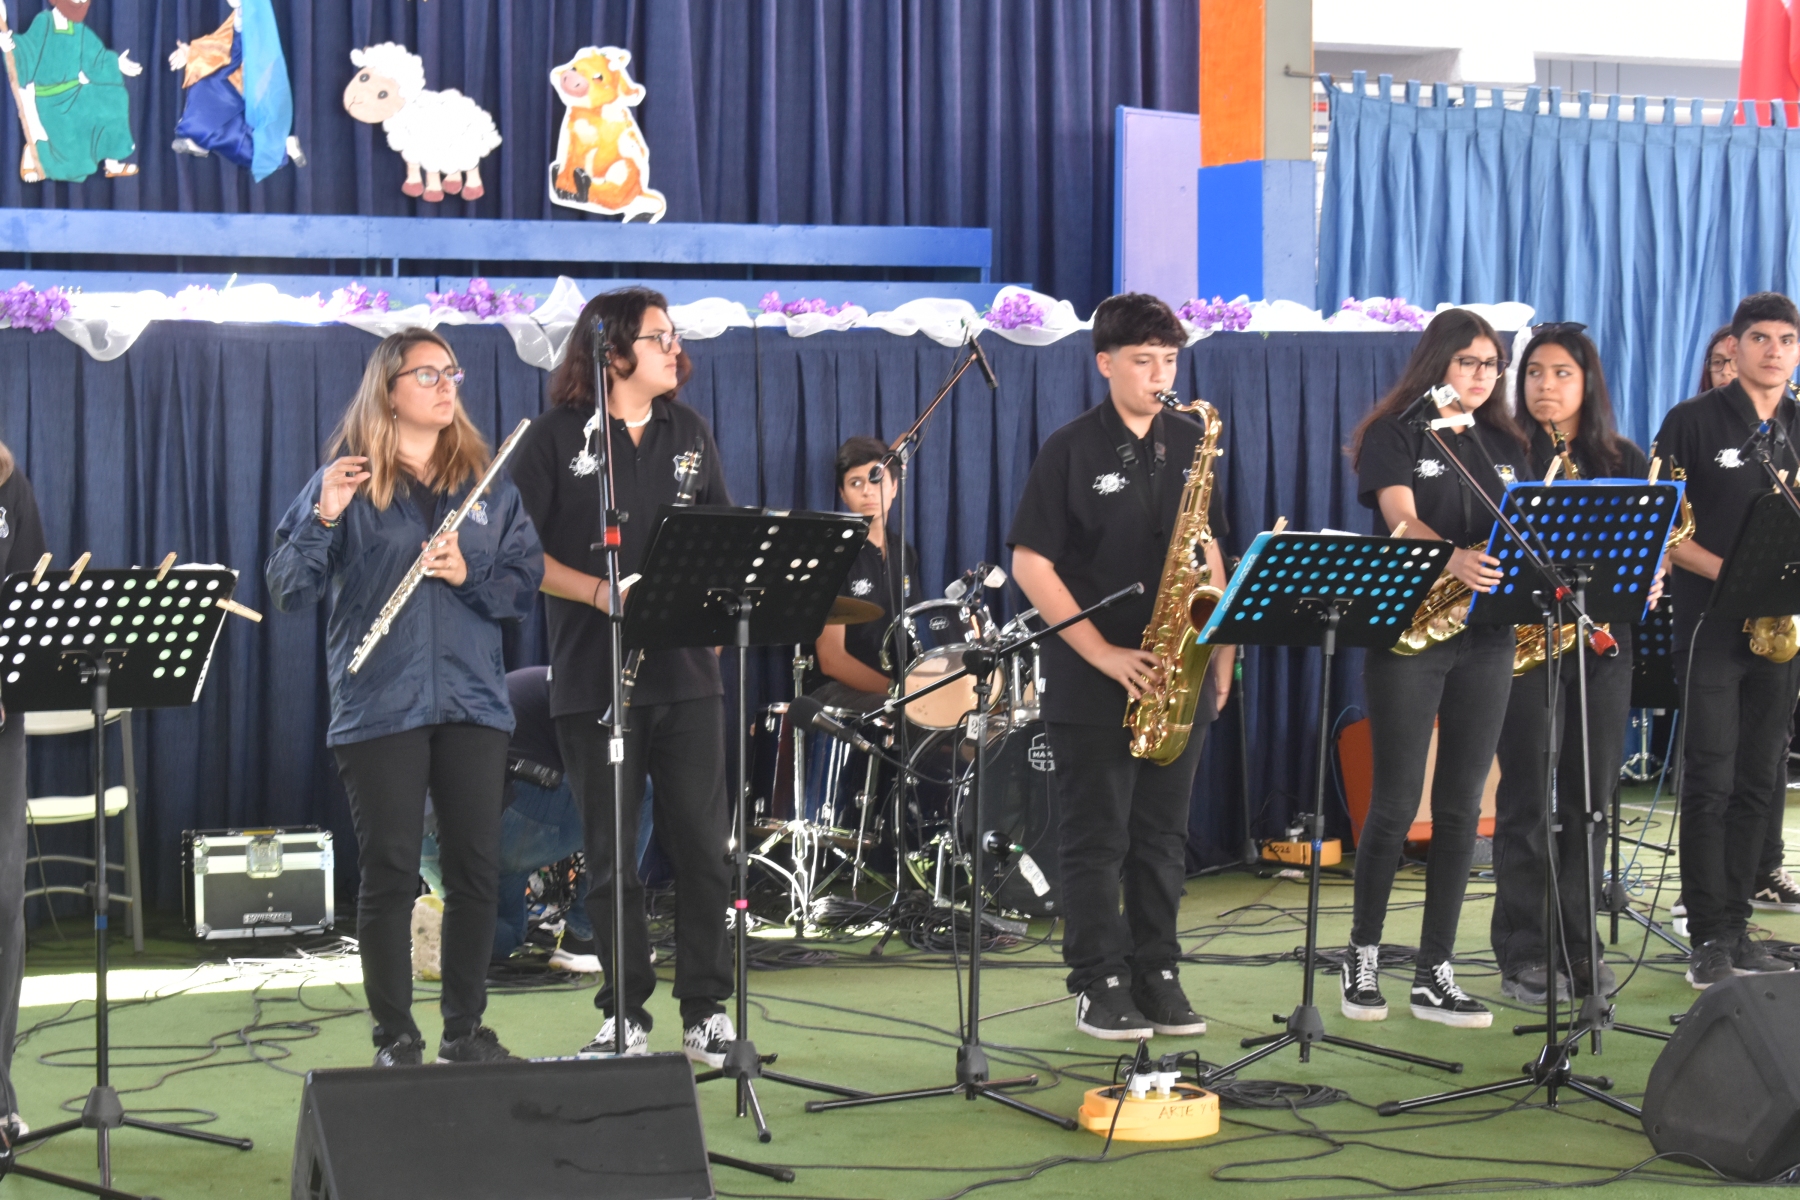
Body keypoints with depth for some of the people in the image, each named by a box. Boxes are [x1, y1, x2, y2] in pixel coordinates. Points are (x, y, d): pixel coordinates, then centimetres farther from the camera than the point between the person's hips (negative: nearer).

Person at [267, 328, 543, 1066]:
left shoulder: (489, 484, 11)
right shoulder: (347, 481, 2)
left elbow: (527, 588, 7)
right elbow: (288, 592, -5)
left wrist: (468, 575, -12)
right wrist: (323, 517, -20)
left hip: (473, 701, 3)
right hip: (379, 707, -3)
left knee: (476, 869, 4)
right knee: (390, 873, -1)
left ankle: (466, 1029, 17)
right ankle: (395, 1038, 8)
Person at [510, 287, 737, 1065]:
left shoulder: (688, 433, 12)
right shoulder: (559, 436, -1)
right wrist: (600, 592, -17)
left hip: (686, 671, 3)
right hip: (594, 676, -3)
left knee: (703, 848, 2)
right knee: (612, 856, 3)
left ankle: (708, 1013, 11)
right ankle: (625, 1018, 12)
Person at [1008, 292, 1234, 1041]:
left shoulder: (1188, 444, 9)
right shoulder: (1070, 451, -6)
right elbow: (1030, 565, -9)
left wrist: (1222, 650, 5)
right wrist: (1104, 655, -14)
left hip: (1175, 673, 4)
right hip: (1094, 680, -4)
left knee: (1162, 836, 10)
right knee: (1097, 838, 1)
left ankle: (1157, 977, 18)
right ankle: (1099, 987, 8)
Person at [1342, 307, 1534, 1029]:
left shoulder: (1504, 446, 15)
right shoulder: (1394, 436, -2)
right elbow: (1401, 520, -17)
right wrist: (1456, 559, -37)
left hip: (1487, 638, 5)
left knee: (1461, 809, 4)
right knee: (1395, 802, -3)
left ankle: (1434, 975, 9)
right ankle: (1363, 955, 14)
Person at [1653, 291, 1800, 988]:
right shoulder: (1694, 421, -1)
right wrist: (1729, 571, -16)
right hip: (1711, 621, -5)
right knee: (1710, 782, -6)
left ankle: (1736, 925, 15)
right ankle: (1710, 938, -2)